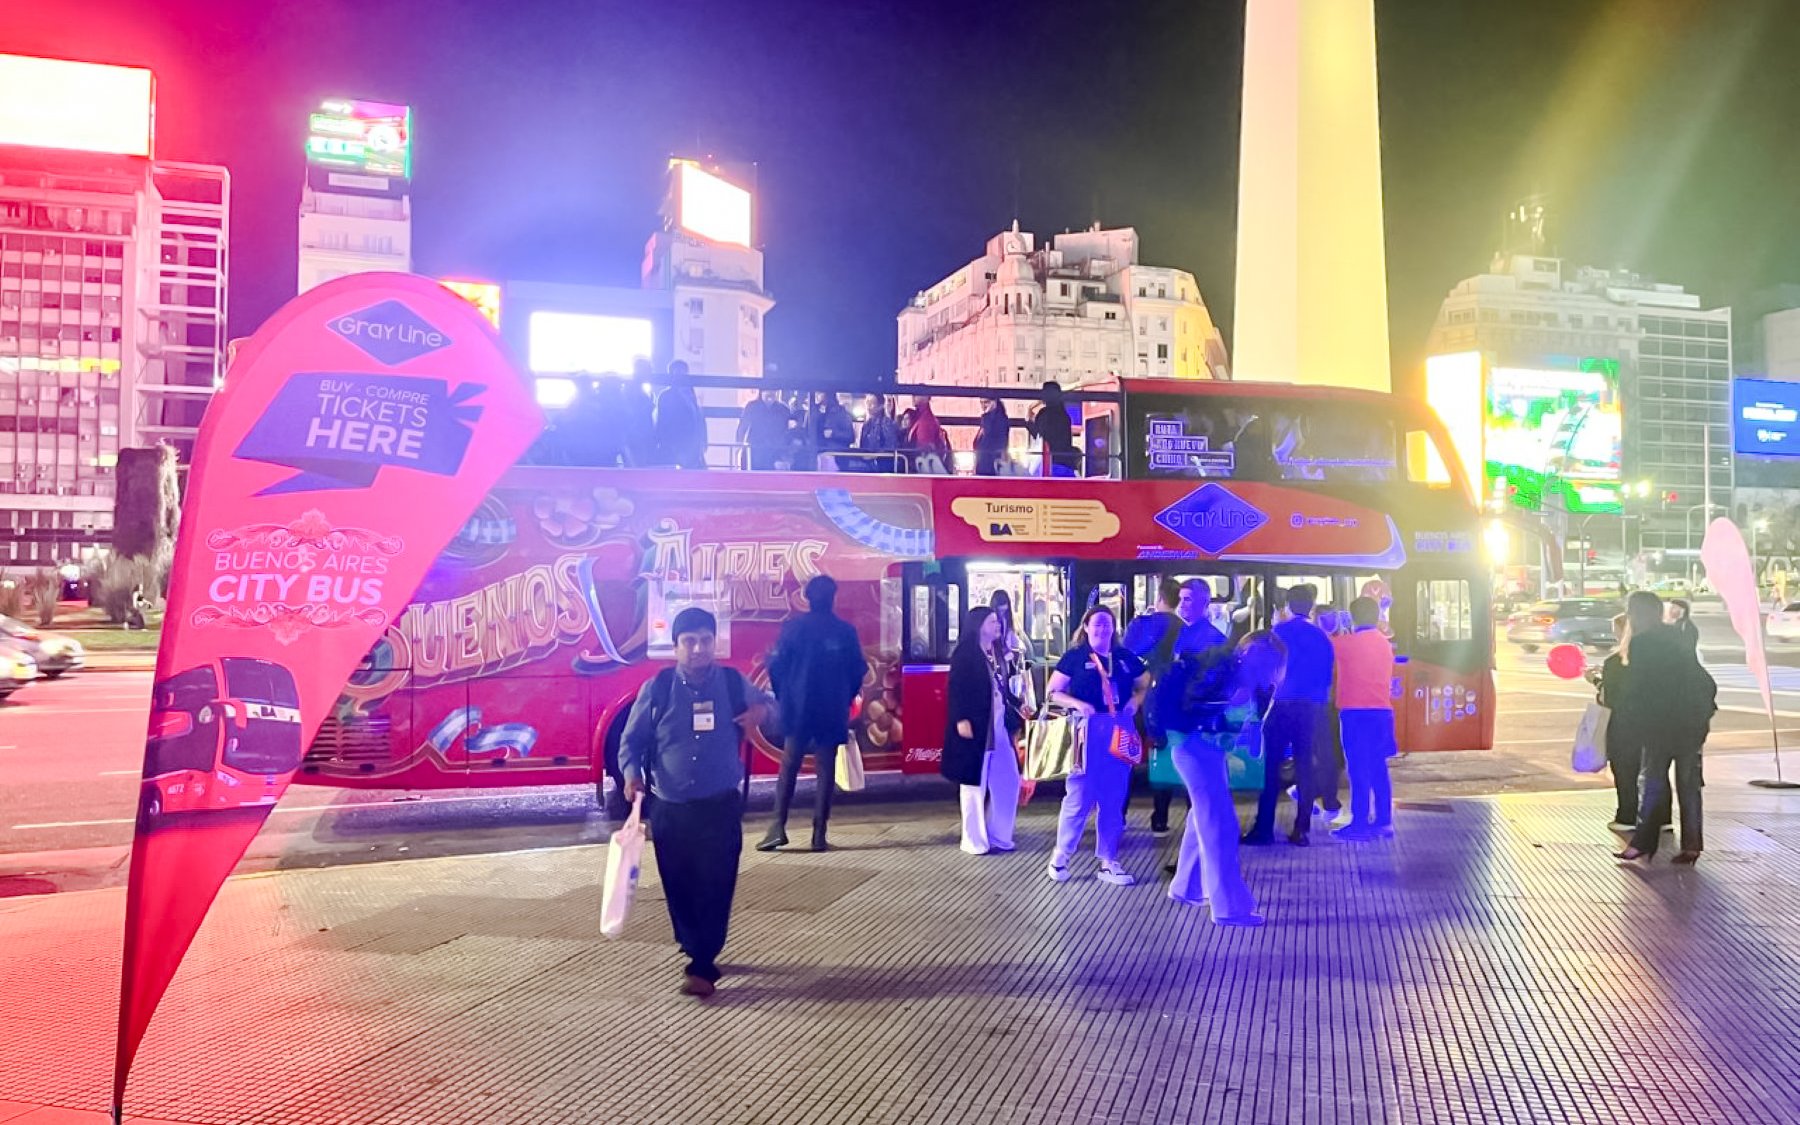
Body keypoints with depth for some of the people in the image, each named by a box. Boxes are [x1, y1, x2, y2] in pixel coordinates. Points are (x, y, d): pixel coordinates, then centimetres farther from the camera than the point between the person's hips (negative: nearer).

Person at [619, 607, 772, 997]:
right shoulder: (655, 689, -2)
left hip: (721, 808, -1)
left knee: (715, 889, -5)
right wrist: (632, 774, -15)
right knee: (679, 889, 10)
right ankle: (697, 952, 31)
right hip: (669, 811, 1)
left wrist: (761, 712, -10)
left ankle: (702, 966, 5)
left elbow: (766, 707, 15)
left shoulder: (735, 683, 0)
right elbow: (631, 741, 4)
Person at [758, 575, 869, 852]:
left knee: (789, 767, 7)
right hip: (832, 712, 0)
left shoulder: (794, 627, -3)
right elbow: (858, 671, 1)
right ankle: (819, 834, 2)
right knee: (825, 770, 4)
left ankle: (778, 827, -3)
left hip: (797, 708, 0)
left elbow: (776, 665, -6)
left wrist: (784, 696, 10)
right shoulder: (846, 631, -1)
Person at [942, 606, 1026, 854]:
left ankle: (998, 836, 19)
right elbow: (956, 688, -15)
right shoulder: (964, 653, -9)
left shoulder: (996, 653, 15)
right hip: (975, 726, -8)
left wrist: (1017, 709, 9)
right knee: (975, 782, 1)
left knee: (1008, 781, 7)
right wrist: (961, 719, -22)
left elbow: (1004, 688, 17)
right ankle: (974, 840, 12)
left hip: (1000, 725, 8)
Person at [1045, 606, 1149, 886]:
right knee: (1080, 797, -2)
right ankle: (1061, 855, 15)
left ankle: (1108, 862, 17)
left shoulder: (1125, 657, 9)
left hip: (1119, 733, 4)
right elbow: (1052, 692, -2)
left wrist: (1134, 702, -1)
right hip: (1088, 732, -4)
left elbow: (1145, 686, 19)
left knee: (1113, 800, 8)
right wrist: (1078, 704, -17)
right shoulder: (1075, 657, -2)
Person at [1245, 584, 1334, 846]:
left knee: (1271, 766, 0)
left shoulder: (1278, 632, -3)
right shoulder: (1321, 637, 8)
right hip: (1311, 707, 3)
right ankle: (1301, 830, 5)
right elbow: (1328, 678, 11)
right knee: (1304, 766, 6)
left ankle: (1264, 829, -1)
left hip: (1282, 705, -3)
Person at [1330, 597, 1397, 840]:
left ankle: (1360, 824, -4)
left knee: (1359, 769, -5)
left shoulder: (1349, 643, -9)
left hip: (1356, 712, -6)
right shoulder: (1385, 644, 12)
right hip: (1382, 711, 7)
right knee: (1378, 768, 11)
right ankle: (1383, 821, 14)